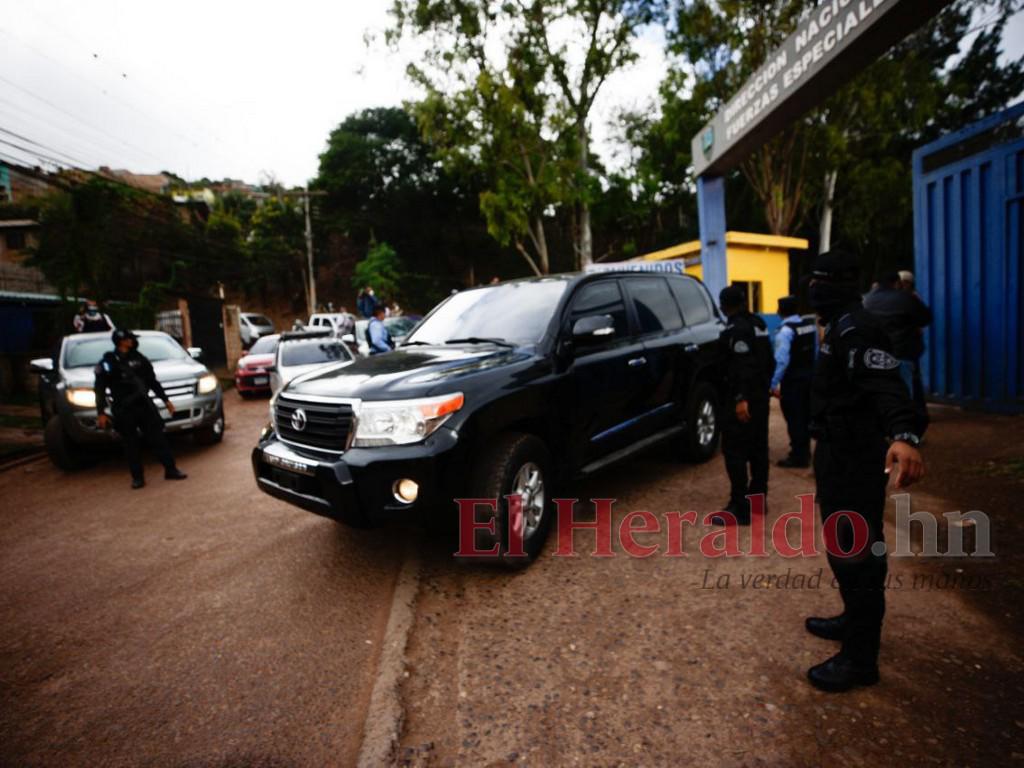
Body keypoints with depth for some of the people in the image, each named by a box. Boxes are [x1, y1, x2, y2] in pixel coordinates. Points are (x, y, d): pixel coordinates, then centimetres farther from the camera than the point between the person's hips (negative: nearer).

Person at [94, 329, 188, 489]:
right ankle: (137, 477, 12)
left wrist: (165, 400, 16)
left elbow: (153, 381, 17)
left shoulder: (138, 358, 9)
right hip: (124, 410, -3)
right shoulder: (108, 363, -3)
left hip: (144, 405, 3)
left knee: (158, 438, 2)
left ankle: (171, 469, 6)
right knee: (131, 444, 3)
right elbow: (100, 389, -4)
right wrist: (101, 413, -9)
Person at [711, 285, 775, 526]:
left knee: (735, 450, -8)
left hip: (743, 398, -10)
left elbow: (742, 366, -25)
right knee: (758, 449, 15)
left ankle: (739, 508, -7)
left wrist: (741, 398, -28)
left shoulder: (736, 328, -15)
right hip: (760, 395, 10)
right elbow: (768, 360, 20)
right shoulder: (758, 324, 14)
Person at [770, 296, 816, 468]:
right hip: (809, 377, 8)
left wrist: (774, 383, -19)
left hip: (792, 381, -8)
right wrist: (814, 372, 13)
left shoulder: (785, 330, -18)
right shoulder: (810, 325, 4)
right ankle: (804, 451, 33)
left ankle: (798, 456, 6)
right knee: (805, 415, 19)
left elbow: (782, 360, -23)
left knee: (794, 418, 1)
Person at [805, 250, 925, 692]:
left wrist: (904, 435, -51)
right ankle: (855, 621, 40)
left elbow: (886, 386, -34)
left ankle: (860, 659, 11)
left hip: (854, 459, -11)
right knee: (842, 545, 22)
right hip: (841, 453, 11)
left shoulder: (857, 329, -19)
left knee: (856, 551, -2)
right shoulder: (841, 327, 14)